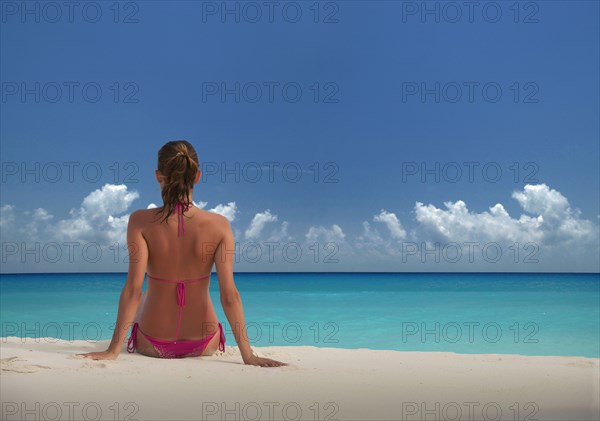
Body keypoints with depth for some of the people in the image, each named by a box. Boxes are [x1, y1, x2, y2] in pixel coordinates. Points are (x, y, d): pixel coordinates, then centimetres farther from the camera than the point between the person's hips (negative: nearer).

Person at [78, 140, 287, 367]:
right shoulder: (219, 224, -16)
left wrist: (113, 350, -14)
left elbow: (133, 289, -21)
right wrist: (248, 355, -12)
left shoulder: (141, 221, -17)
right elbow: (229, 295, -18)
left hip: (153, 345, 0)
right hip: (204, 346, 1)